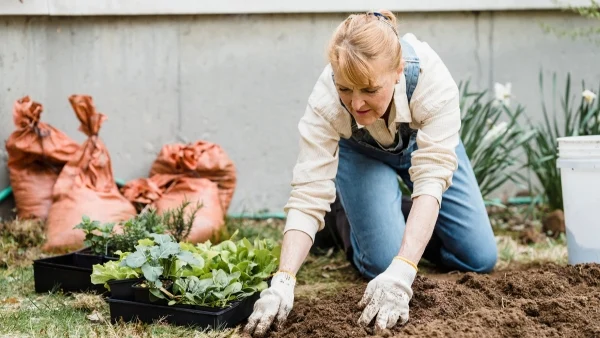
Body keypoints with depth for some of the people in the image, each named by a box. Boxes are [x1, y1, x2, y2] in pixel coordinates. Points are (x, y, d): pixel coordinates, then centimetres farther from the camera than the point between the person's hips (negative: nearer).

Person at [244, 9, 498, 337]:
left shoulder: (433, 80, -41)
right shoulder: (325, 101, -39)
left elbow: (431, 178, -45)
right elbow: (308, 195, -40)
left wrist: (402, 273, -57)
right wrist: (283, 282, -54)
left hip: (423, 141, 1)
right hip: (361, 153, -1)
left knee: (480, 258, -5)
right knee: (383, 261, -20)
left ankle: (415, 227, 23)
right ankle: (353, 224, 13)